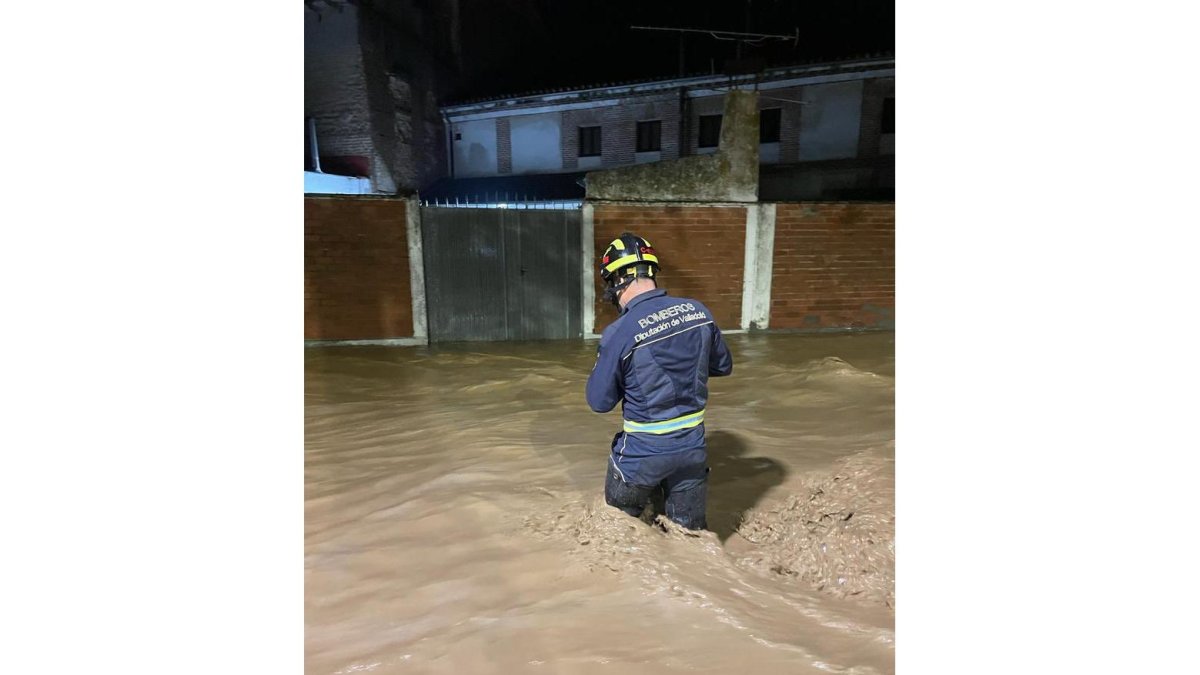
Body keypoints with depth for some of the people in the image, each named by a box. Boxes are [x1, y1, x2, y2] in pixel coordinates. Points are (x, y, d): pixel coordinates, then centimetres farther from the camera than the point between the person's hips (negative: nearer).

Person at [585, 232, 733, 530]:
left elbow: (599, 401, -10)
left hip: (643, 452, -4)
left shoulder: (619, 332, -22)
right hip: (693, 448, 5)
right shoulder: (699, 311, -7)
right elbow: (723, 365, 9)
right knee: (691, 530, 21)